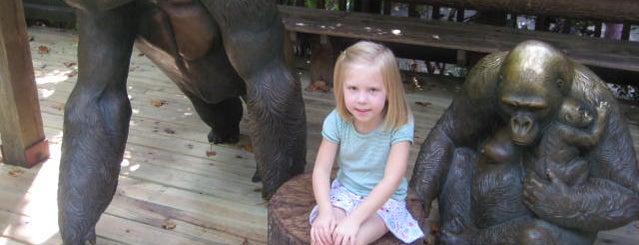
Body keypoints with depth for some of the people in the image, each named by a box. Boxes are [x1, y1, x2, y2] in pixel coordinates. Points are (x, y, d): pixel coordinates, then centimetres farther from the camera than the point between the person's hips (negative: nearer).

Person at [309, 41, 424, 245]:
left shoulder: (400, 125, -22)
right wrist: (325, 211, -27)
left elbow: (392, 180, -26)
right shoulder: (337, 121, -13)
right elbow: (322, 169, -11)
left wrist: (354, 219, -33)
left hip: (385, 199, -2)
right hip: (345, 192, 3)